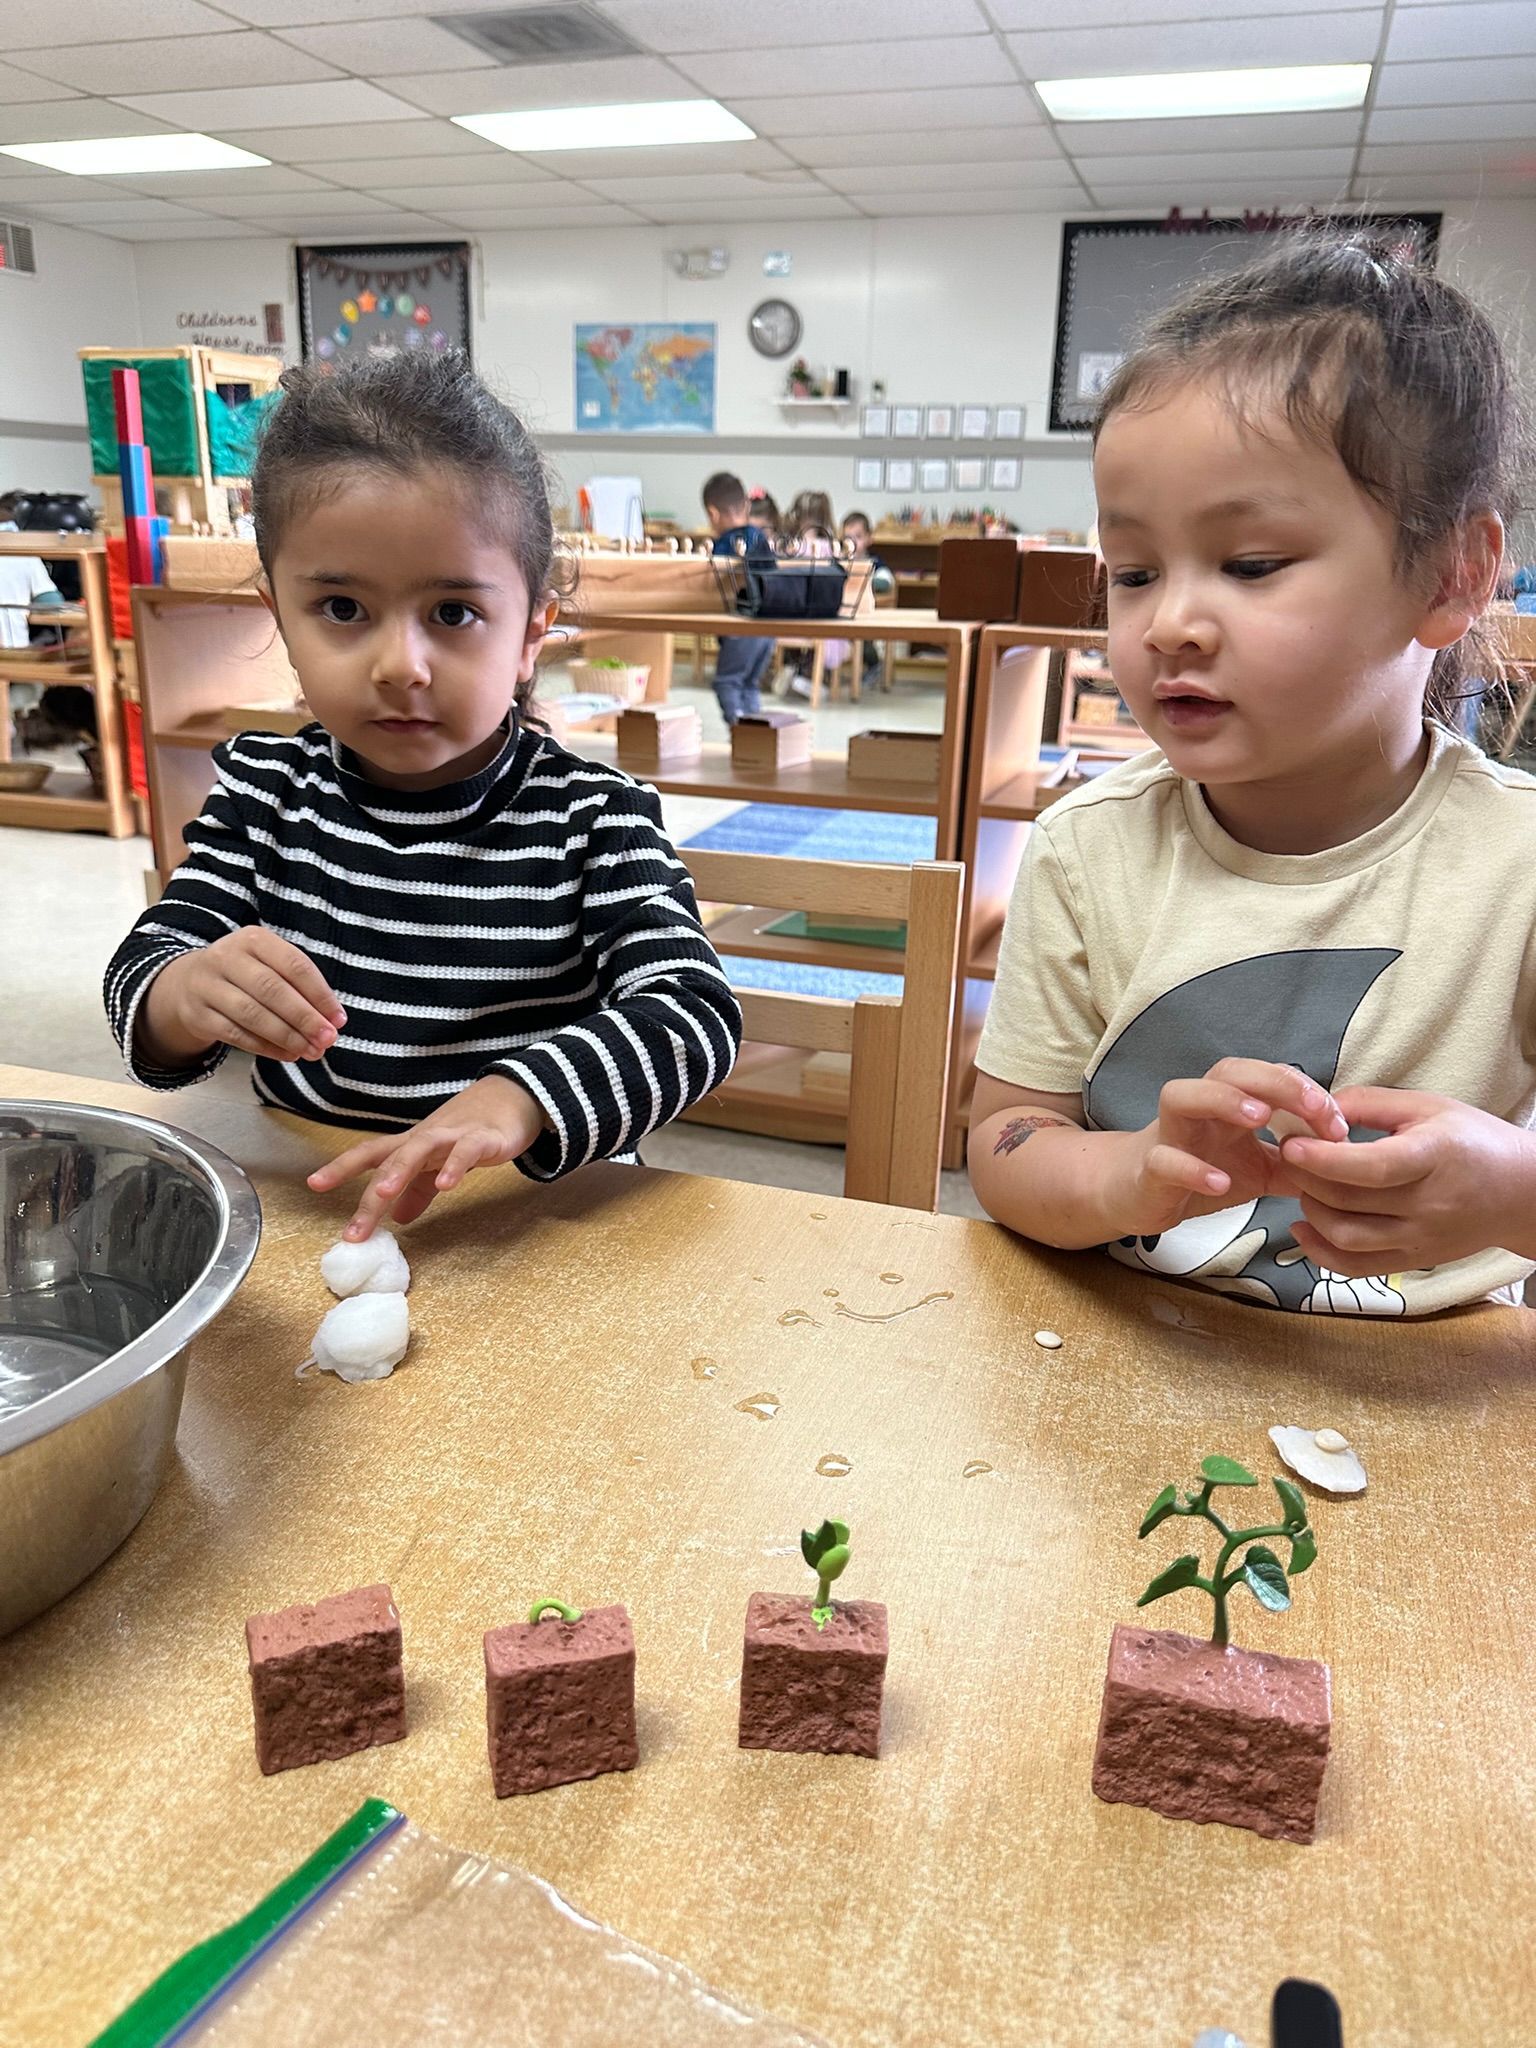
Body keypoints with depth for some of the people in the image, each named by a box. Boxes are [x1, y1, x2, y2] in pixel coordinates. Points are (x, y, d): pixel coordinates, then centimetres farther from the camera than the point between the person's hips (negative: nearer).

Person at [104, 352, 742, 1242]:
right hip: (298, 1202, 3)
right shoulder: (263, 786, 2)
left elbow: (699, 1010, -18)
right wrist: (184, 996, -25)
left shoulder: (593, 817, -10)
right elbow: (142, 968, 1)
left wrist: (518, 1099, -36)